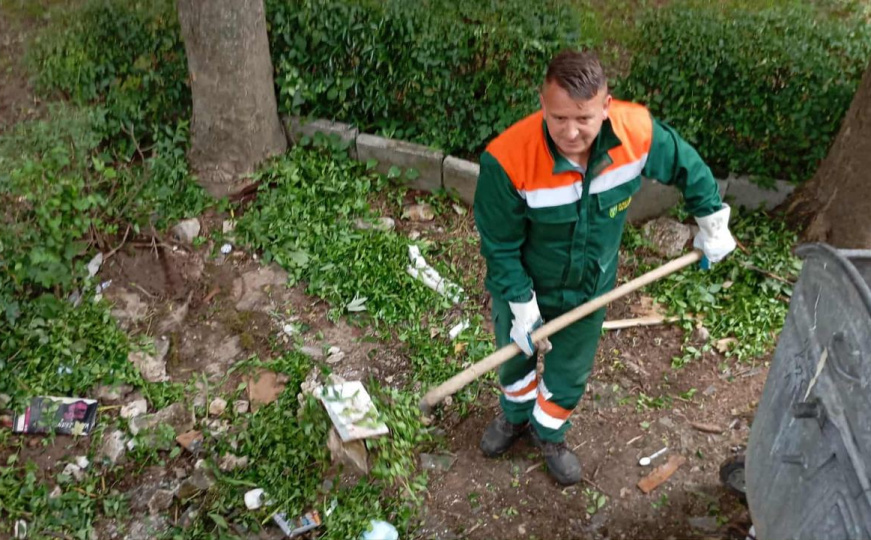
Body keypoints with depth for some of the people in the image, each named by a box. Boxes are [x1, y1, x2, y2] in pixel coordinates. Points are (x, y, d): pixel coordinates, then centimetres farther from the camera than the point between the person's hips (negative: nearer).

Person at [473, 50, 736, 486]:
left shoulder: (638, 133, -27)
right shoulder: (508, 159, -36)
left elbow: (687, 168, -4)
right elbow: (500, 248, -22)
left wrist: (713, 225, 6)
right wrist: (524, 309, -18)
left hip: (589, 289, 2)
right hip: (522, 289, -2)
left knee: (570, 374, 23)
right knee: (517, 357, 27)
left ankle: (548, 433, 55)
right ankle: (514, 416, 60)